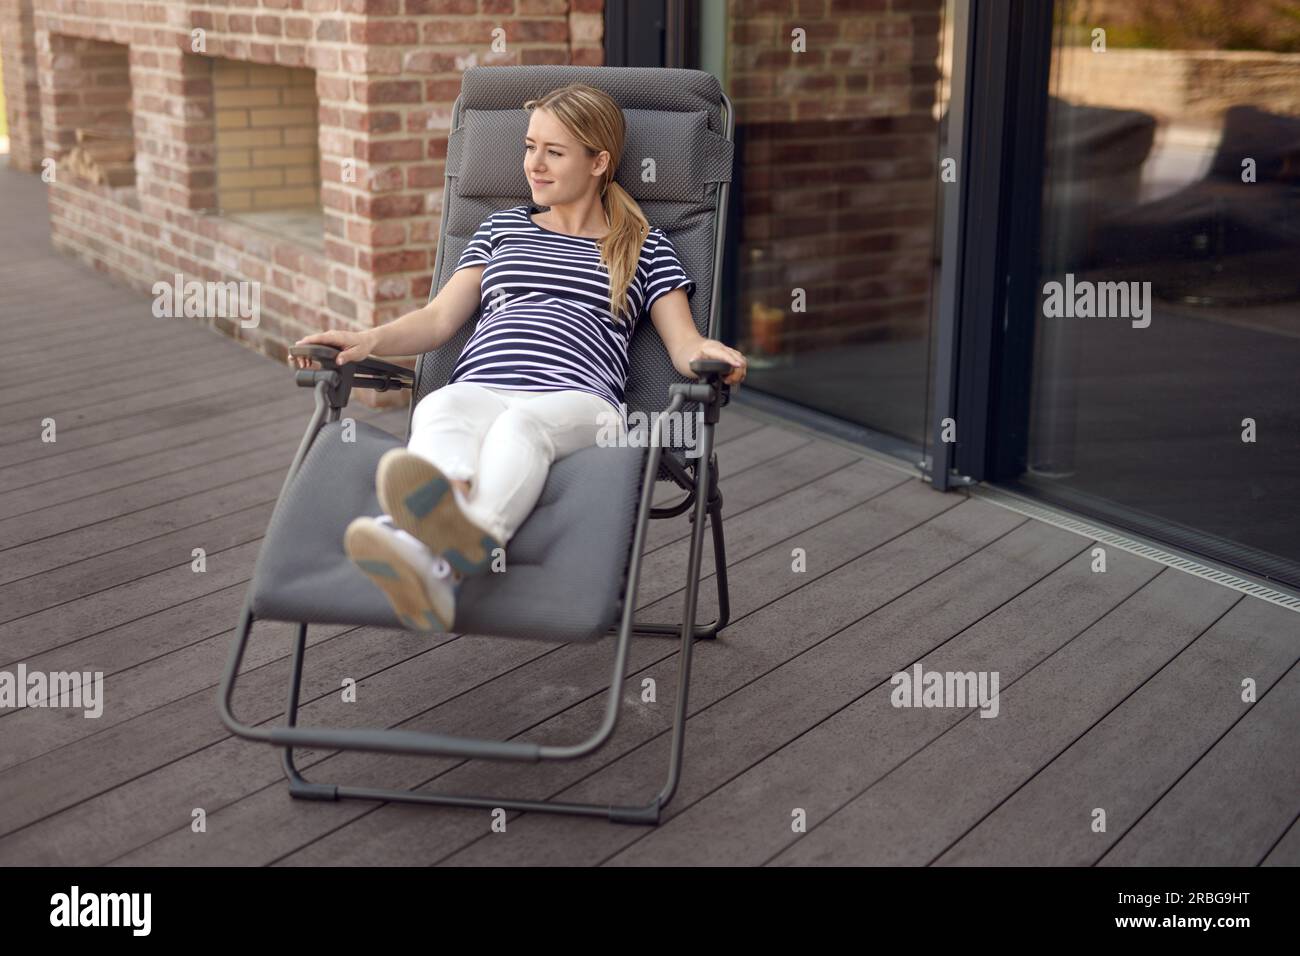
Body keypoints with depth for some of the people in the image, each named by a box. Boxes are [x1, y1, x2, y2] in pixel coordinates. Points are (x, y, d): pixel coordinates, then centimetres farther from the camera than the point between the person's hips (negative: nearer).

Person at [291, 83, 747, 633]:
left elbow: (683, 344, 14)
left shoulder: (645, 246, 25)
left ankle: (469, 539, -73)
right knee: (439, 411, -37)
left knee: (521, 423, -41)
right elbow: (440, 318, 25)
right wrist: (368, 340, 7)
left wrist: (711, 355, -10)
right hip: (477, 389, 2)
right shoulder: (503, 227, 34)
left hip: (578, 402, -2)